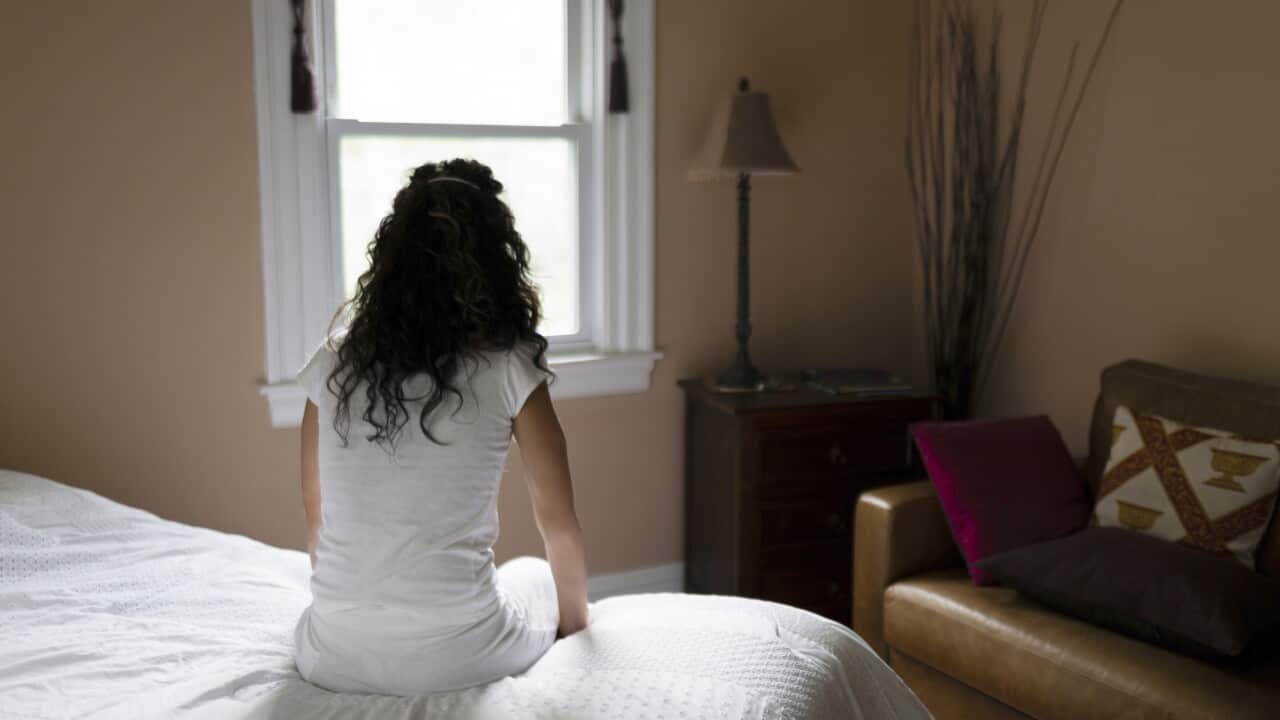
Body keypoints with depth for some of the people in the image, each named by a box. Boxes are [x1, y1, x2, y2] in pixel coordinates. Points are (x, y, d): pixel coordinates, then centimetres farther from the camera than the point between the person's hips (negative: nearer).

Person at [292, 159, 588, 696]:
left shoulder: (334, 361, -1)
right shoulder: (508, 367, -10)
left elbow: (315, 513, 10)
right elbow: (558, 521, -1)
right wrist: (575, 620, 17)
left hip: (333, 658, 3)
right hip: (455, 659, -3)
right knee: (536, 574, 31)